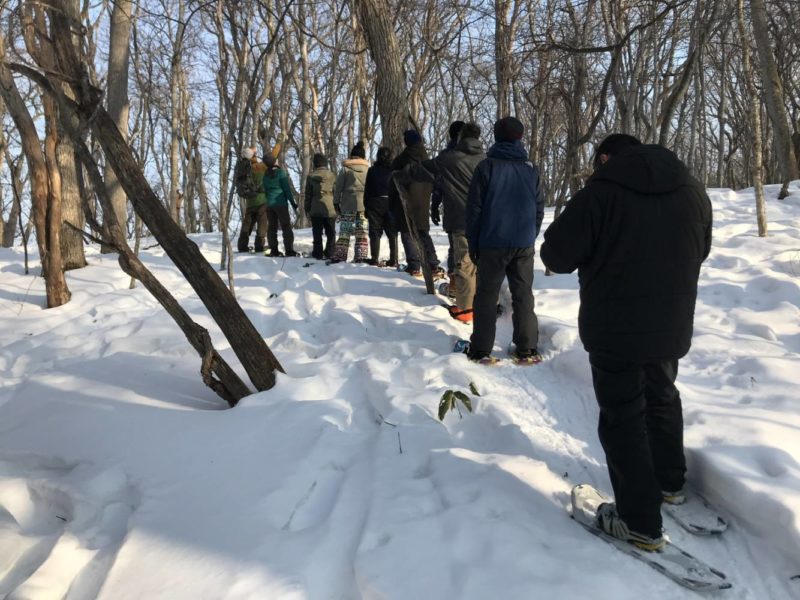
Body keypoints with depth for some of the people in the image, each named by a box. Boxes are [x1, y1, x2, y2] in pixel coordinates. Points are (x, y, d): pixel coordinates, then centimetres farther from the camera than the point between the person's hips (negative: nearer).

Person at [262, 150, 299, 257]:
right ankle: (289, 250, -6)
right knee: (286, 227, -2)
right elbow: (287, 189, -10)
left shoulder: (266, 175, 7)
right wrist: (293, 203, -5)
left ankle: (273, 250, 8)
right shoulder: (280, 172, -10)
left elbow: (265, 190, 13)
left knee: (272, 227, 8)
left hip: (269, 204, 6)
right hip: (281, 203, -6)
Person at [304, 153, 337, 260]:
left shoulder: (311, 176, 0)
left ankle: (318, 253, 6)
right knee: (330, 233, 9)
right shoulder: (331, 175, -2)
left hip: (315, 209, 1)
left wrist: (307, 208, 10)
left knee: (317, 233, 7)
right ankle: (329, 253, 5)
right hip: (329, 209, -1)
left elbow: (308, 194, 4)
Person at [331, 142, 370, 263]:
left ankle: (339, 257, -2)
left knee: (344, 233, 1)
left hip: (348, 205, -1)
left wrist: (336, 202, 6)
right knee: (362, 234, 4)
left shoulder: (345, 168, 0)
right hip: (364, 205, 1)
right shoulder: (368, 169, 4)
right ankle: (360, 257, 1)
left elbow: (338, 187, -1)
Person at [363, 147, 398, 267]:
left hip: (374, 203, 0)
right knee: (392, 233, 6)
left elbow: (367, 190, 1)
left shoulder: (372, 170, 1)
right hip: (391, 203, 0)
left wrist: (366, 207, 5)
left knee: (375, 232, 5)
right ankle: (393, 260, 4)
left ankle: (374, 259, 1)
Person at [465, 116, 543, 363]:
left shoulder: (487, 166, -4)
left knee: (486, 295, 4)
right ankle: (527, 350, 9)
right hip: (524, 244, 3)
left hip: (492, 243, -3)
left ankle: (481, 351, 2)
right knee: (523, 295, 9)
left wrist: (473, 243, 1)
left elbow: (474, 208, -5)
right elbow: (539, 208, 10)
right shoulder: (530, 169, 7)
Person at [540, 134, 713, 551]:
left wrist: (601, 255, 7)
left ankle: (641, 523, 11)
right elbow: (699, 252, 16)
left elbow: (557, 256, -13)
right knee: (662, 399, 26)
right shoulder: (692, 189, 3)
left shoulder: (600, 191, -16)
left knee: (623, 418, 4)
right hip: (671, 327, 6)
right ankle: (671, 483, 42)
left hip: (615, 330, -6)